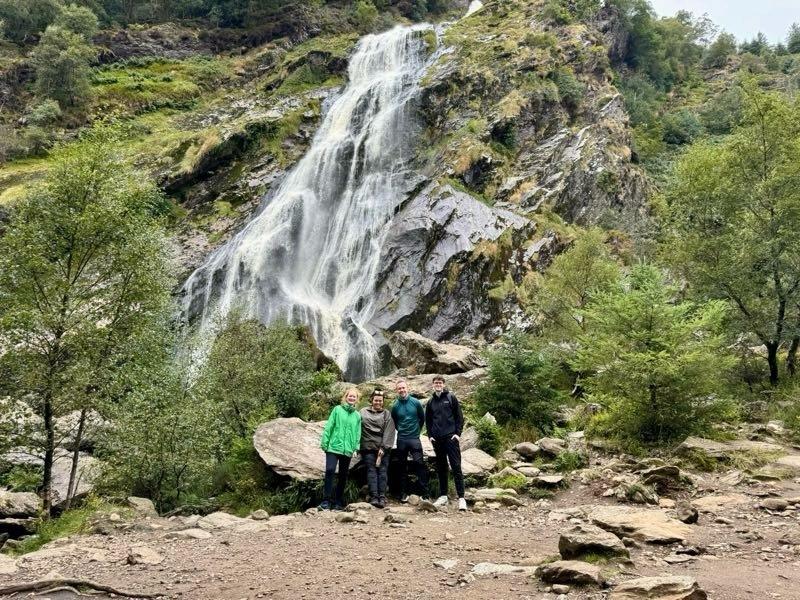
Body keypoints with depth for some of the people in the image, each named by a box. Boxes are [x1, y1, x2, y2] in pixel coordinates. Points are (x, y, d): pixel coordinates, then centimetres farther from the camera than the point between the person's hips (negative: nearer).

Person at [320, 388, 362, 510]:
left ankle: (339, 502, 19)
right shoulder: (337, 409, 1)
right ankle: (326, 500, -10)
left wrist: (356, 447, 2)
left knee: (343, 476, 8)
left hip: (347, 450, 3)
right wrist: (324, 442, -4)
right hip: (333, 447, -3)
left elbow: (358, 433, 11)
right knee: (330, 471, -17)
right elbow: (329, 427, 0)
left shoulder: (357, 415, 9)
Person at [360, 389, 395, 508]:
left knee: (382, 471, -3)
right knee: (371, 471, -5)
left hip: (383, 448, 0)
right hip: (368, 448, 0)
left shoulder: (387, 414, 8)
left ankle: (382, 497, -4)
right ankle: (373, 497, -7)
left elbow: (389, 432, 1)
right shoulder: (363, 412, 9)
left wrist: (383, 448, -8)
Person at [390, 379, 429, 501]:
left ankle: (424, 492, -8)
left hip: (414, 438, -2)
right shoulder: (395, 406, 0)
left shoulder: (415, 402, -3)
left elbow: (422, 418, 9)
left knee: (419, 463, -11)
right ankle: (403, 493, 15)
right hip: (401, 440, 2)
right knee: (402, 466, 7)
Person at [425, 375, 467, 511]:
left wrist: (458, 433, -8)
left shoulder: (451, 397, 2)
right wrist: (430, 435, 5)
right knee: (441, 468, 9)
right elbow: (428, 421, 18)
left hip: (451, 437, -4)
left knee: (456, 467, -8)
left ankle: (461, 498, -9)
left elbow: (459, 416, 0)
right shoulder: (430, 402, 13)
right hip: (437, 439, 4)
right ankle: (443, 496, 18)